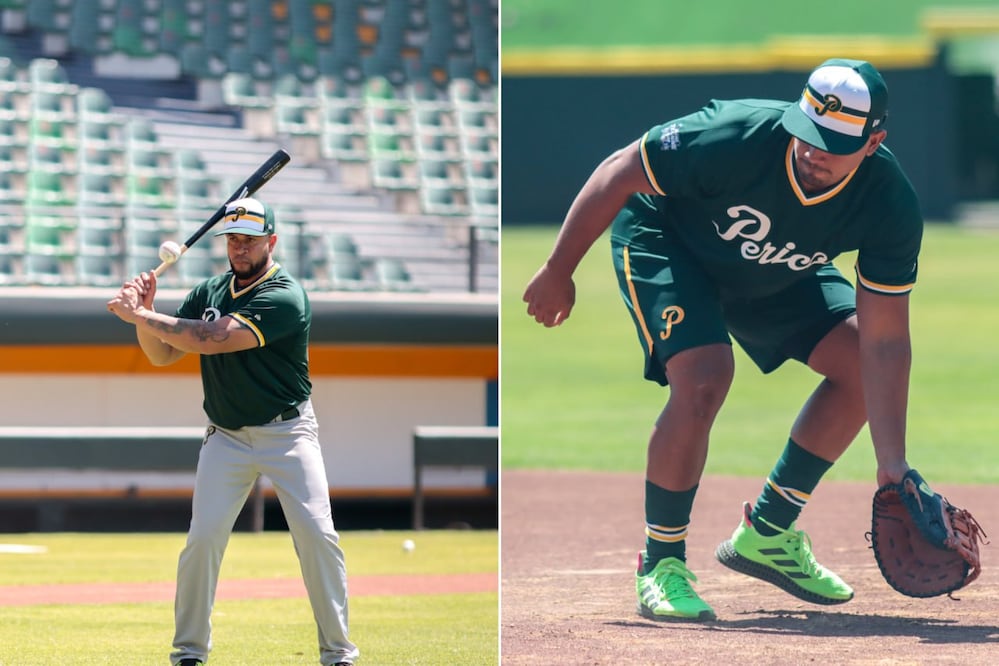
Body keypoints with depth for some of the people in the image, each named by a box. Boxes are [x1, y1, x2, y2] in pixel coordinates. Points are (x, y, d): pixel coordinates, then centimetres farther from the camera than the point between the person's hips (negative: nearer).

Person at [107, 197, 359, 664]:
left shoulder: (284, 297, -17)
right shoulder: (208, 292, 5)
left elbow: (213, 339, -26)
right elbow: (162, 355, 6)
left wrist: (139, 315, -23)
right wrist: (143, 315, -13)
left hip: (288, 433, -4)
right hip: (227, 437, 4)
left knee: (317, 535, -12)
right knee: (202, 538, -8)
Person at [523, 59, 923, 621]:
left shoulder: (892, 209, -28)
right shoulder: (735, 140, -39)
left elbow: (884, 343, -24)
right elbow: (618, 174, -24)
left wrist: (893, 466, -32)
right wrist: (557, 273, -16)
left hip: (777, 274, 5)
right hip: (663, 238, -5)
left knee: (859, 364, -6)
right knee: (704, 378, -27)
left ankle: (767, 533, 11)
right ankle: (661, 564, -9)